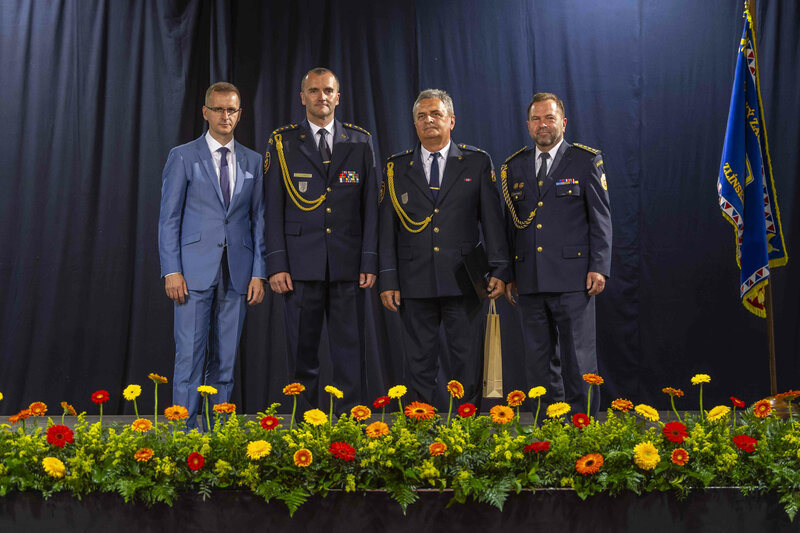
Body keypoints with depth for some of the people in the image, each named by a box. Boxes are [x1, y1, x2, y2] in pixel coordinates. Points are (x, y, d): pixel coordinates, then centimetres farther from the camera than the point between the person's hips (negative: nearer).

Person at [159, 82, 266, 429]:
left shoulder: (253, 162, 12)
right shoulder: (183, 156, 4)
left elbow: (258, 219, 11)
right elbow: (169, 218, 1)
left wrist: (258, 273, 3)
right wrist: (172, 271, -9)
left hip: (237, 272, 3)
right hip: (195, 270, -3)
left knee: (226, 360, 6)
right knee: (190, 356, -6)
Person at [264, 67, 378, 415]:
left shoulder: (360, 142, 10)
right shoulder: (282, 142, 7)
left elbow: (370, 205, 7)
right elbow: (273, 208, 3)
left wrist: (369, 261, -1)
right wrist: (276, 265, -5)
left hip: (347, 265, 1)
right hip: (300, 265, -1)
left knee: (350, 351, 2)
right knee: (302, 353, 4)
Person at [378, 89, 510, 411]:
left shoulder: (477, 163, 7)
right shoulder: (397, 167, 9)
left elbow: (492, 219, 5)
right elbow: (387, 227, 7)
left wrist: (500, 270, -2)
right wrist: (388, 280, 1)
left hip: (463, 282, -1)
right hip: (415, 284, 1)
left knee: (467, 365, 1)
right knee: (420, 364, 5)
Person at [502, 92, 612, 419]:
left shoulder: (586, 161, 3)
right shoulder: (515, 167, 14)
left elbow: (600, 218, 0)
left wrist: (599, 267, -8)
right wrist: (508, 275, 13)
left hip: (573, 279, -4)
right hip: (530, 281, 4)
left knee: (578, 360, -2)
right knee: (538, 360, 9)